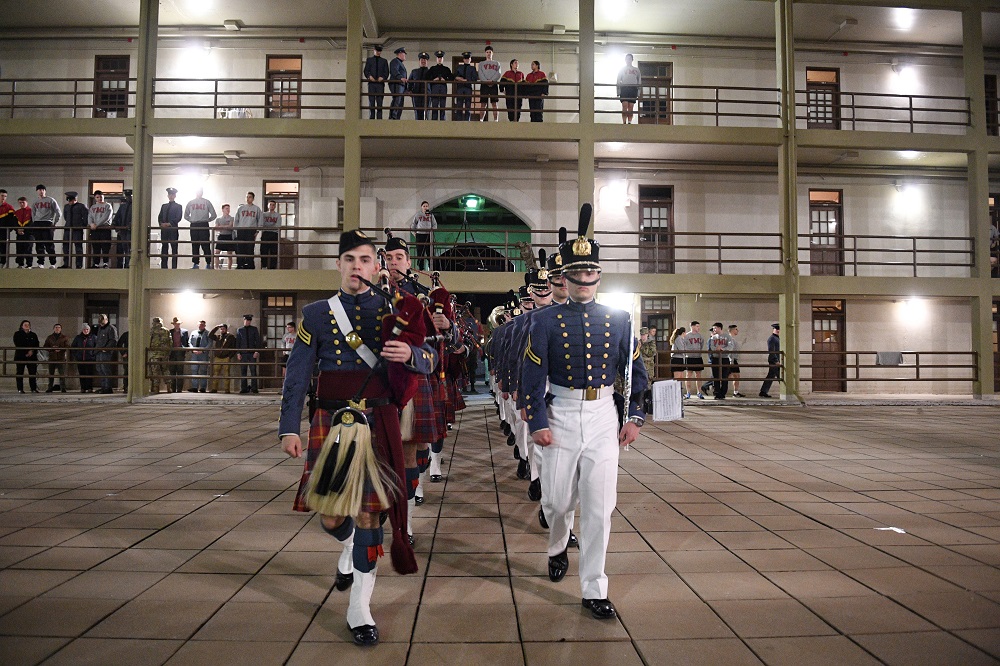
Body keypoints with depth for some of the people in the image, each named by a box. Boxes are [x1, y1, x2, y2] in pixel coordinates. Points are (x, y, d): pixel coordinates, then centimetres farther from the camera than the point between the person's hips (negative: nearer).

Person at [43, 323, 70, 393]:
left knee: (62, 374, -8)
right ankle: (50, 388, 13)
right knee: (51, 374, 7)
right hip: (52, 358, 3)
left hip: (61, 358, -3)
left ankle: (63, 388, -7)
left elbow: (67, 347, 1)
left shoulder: (64, 338, 7)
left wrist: (60, 349, -17)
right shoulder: (50, 338, 13)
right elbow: (45, 347, 8)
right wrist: (52, 348, -11)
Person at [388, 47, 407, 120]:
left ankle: (397, 118, 2)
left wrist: (405, 89, 25)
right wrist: (401, 78, -36)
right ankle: (392, 117, -26)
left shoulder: (400, 63, 30)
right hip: (396, 84, -10)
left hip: (401, 85, 10)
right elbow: (394, 71, -19)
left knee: (400, 103, 4)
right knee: (396, 100, -20)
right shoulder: (395, 61, -1)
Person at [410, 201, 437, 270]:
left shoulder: (431, 215, 8)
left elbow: (435, 224, 14)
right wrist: (414, 232, 5)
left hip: (429, 235, 1)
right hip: (420, 235, -1)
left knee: (430, 251, -2)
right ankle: (420, 267, 7)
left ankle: (431, 266, 1)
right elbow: (413, 224, 13)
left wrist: (433, 229, -1)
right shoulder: (418, 215, 5)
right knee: (420, 252, 1)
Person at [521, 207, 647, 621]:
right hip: (560, 416, -1)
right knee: (557, 500, 10)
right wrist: (538, 423, -9)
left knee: (599, 506, 1)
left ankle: (594, 590, 14)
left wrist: (634, 417, 5)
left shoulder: (619, 320, 4)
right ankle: (558, 549, 44)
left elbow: (634, 371, 10)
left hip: (604, 418, 1)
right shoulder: (545, 321, -3)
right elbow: (533, 375, -4)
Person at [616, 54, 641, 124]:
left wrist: (639, 92, 3)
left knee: (631, 107, -5)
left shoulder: (636, 69, 18)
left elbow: (639, 81, 14)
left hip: (633, 89, 1)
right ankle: (624, 123, -17)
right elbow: (618, 81, 9)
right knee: (625, 106, -14)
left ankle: (629, 122, -3)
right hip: (624, 88, -1)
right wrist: (618, 92, -2)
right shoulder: (622, 69, 15)